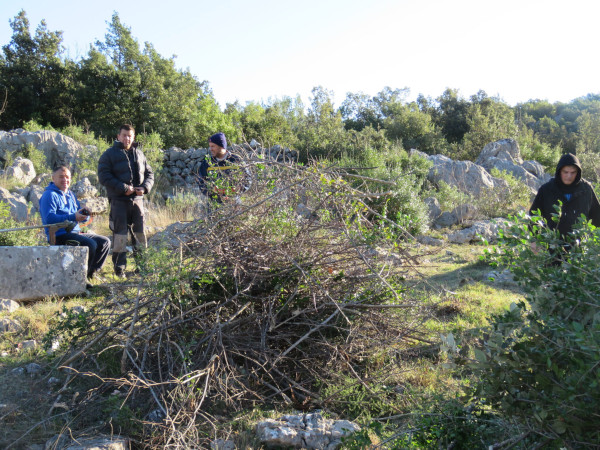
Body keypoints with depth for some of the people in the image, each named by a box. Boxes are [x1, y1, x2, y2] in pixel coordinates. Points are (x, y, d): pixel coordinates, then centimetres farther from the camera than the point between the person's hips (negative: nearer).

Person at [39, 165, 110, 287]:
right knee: (90, 244, -29)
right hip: (59, 235, -9)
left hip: (75, 232, 9)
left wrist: (85, 214, -5)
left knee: (105, 241, 1)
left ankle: (90, 273, 3)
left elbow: (81, 217, 22)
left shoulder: (70, 195, 22)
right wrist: (73, 217, -28)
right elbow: (49, 218, -21)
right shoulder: (49, 195, -6)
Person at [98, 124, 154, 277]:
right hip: (119, 200, -4)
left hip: (137, 199, 4)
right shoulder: (109, 154, 1)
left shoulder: (139, 154, 15)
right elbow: (104, 176, -8)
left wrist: (144, 187, -4)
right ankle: (119, 266, 6)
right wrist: (123, 188, -17)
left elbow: (149, 174, 17)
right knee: (120, 233, -2)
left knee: (140, 231, 8)